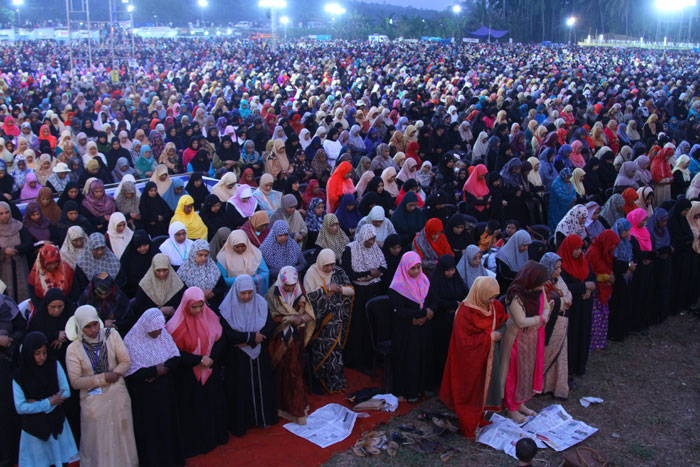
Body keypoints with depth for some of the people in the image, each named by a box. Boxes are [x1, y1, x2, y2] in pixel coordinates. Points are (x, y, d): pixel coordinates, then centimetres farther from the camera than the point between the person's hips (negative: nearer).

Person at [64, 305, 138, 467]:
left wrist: (114, 373, -19)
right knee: (97, 441, 7)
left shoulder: (111, 335, -5)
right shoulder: (73, 349, -9)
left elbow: (126, 362, -2)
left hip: (118, 395, 2)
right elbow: (75, 382, -11)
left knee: (122, 436, 12)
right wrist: (103, 378, -17)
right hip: (93, 400, -2)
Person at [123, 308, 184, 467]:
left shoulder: (163, 334, -4)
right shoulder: (131, 342, -18)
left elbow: (176, 358, -2)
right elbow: (132, 372, -20)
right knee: (149, 427, 8)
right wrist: (156, 370, -17)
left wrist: (164, 369, -20)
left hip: (165, 390, 4)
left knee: (167, 423, 14)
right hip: (144, 395, -4)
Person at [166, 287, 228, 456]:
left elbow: (220, 341, 1)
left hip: (211, 373, 4)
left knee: (213, 404, 14)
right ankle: (195, 442, 22)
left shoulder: (210, 318, -3)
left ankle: (215, 435, 33)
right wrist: (199, 360, -19)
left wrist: (212, 358, -15)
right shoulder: (178, 325, -15)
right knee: (193, 409, 6)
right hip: (189, 377, -4)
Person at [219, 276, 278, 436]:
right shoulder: (228, 308, -11)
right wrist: (252, 336, -20)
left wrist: (247, 340, -17)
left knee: (261, 385, 12)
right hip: (238, 358, -3)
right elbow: (229, 334, -16)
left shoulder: (261, 303, -3)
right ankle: (240, 422, 17)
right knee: (241, 389, 4)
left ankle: (263, 417, 28)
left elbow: (270, 327, -7)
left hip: (259, 356, 3)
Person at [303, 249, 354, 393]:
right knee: (321, 349, -3)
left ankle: (336, 380, 20)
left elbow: (352, 290, 5)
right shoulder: (312, 273, -7)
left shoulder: (338, 272, 3)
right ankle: (323, 380, 10)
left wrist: (340, 289, -15)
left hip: (336, 318, 3)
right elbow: (308, 295, -13)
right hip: (320, 320, -3)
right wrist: (326, 289, -18)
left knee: (335, 347, 7)